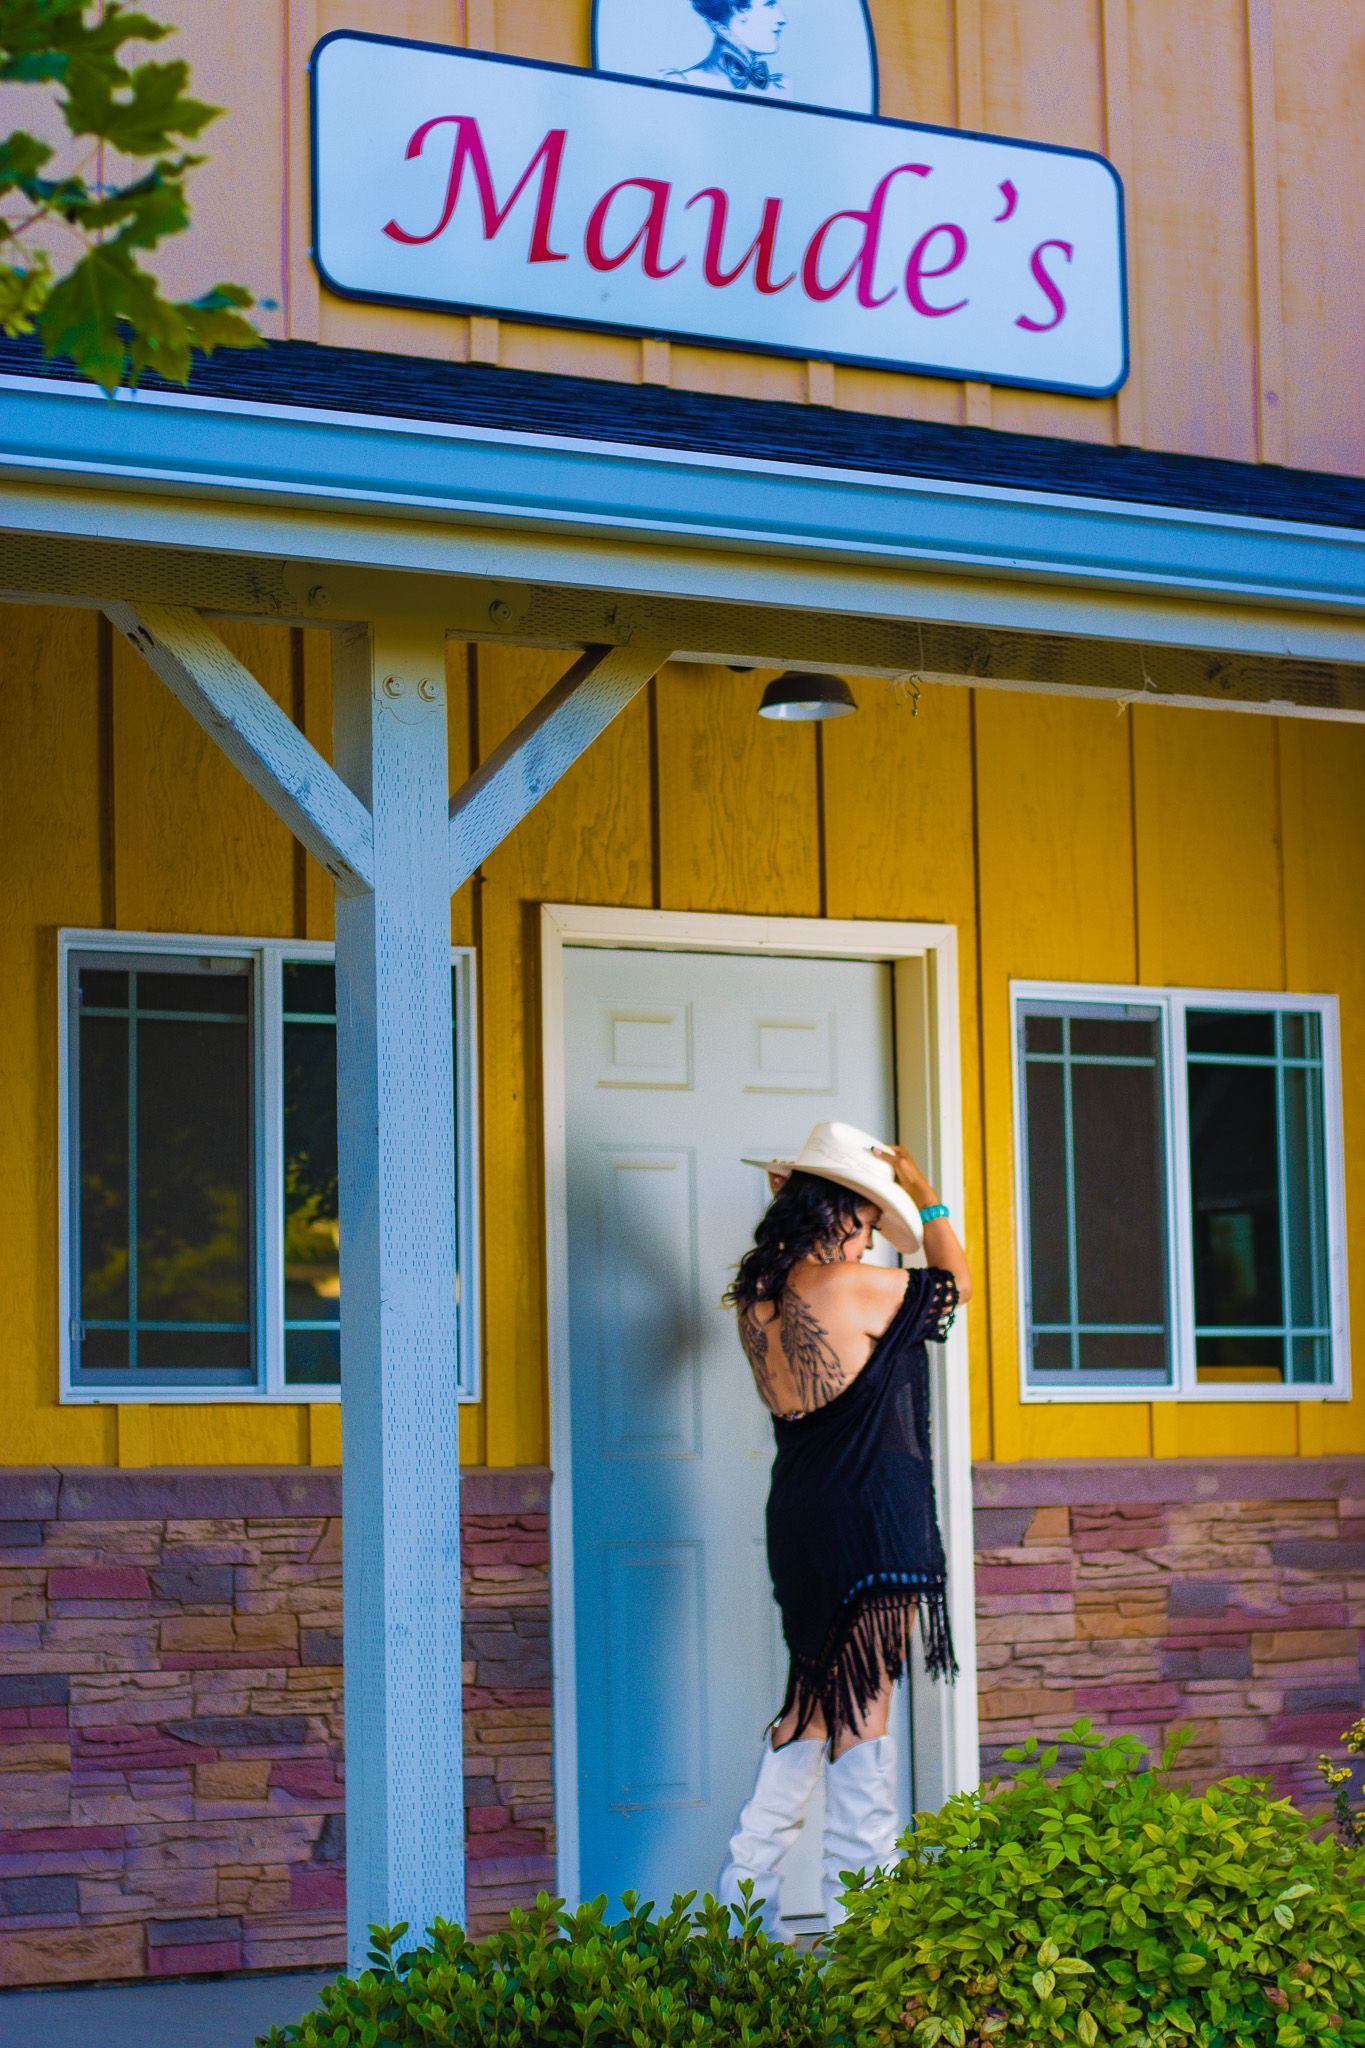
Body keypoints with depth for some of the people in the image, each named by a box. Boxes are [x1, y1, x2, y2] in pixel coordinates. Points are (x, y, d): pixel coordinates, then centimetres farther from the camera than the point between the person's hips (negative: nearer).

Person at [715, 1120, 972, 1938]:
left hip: (799, 1515, 8)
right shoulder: (854, 1289, -14)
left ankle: (744, 1896, 17)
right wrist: (926, 1195, 12)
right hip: (871, 1517, -7)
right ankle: (858, 1914, 0)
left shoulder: (759, 1296, 5)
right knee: (863, 1708, -3)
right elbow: (956, 1282, 3)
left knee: (815, 1703, 17)